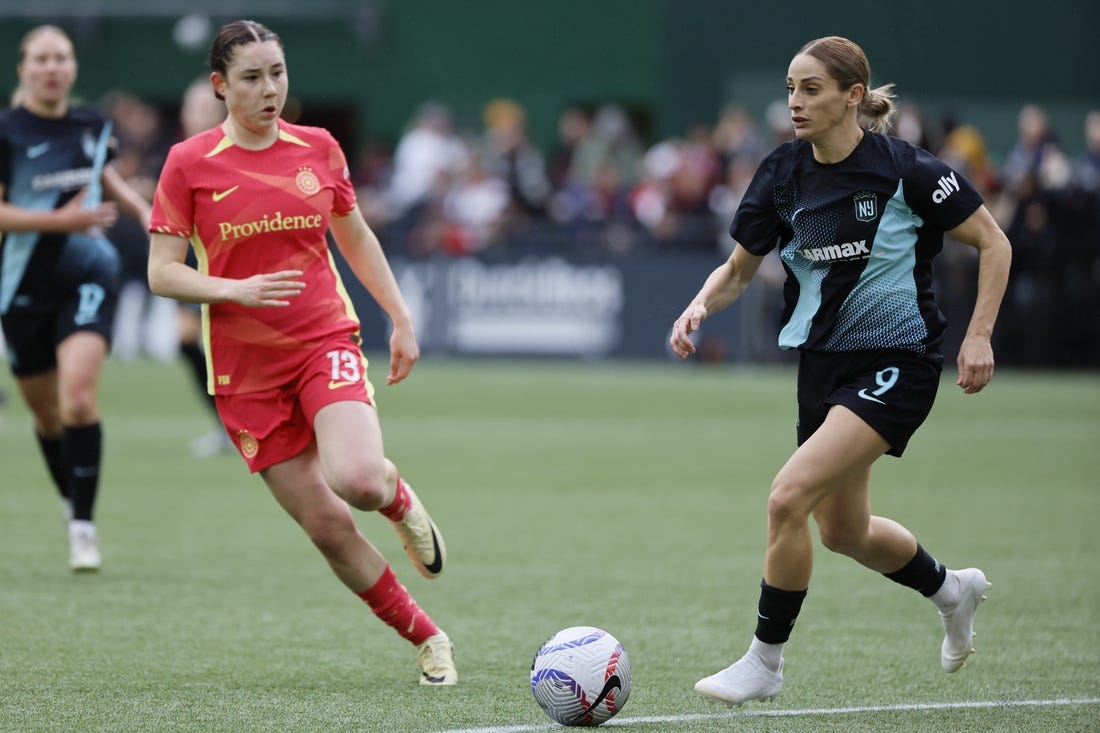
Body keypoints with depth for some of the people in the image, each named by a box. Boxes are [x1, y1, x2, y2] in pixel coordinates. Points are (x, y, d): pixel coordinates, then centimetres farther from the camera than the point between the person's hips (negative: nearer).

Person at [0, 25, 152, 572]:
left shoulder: (92, 125, 4)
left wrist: (142, 209, 10)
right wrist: (62, 219, -23)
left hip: (87, 275, 1)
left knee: (78, 396, -20)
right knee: (46, 413, 11)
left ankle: (84, 527, -14)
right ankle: (72, 502, 38)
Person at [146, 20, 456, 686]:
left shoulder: (319, 149, 3)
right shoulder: (189, 164, -5)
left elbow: (355, 236, 18)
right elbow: (162, 274, -6)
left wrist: (401, 318, 15)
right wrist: (236, 289, -22)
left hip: (326, 338, 0)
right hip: (245, 368, 0)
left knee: (358, 480, -27)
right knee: (326, 526, -1)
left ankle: (401, 500, 10)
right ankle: (428, 640, 15)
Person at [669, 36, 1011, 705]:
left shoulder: (905, 169, -16)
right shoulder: (782, 174, -2)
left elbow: (993, 243, -6)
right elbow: (739, 270, 9)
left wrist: (979, 336, -13)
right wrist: (701, 306, -12)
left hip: (897, 365, -7)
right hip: (824, 362, 7)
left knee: (789, 496, -21)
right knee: (843, 531, 19)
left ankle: (766, 662, -5)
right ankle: (952, 589, 49)